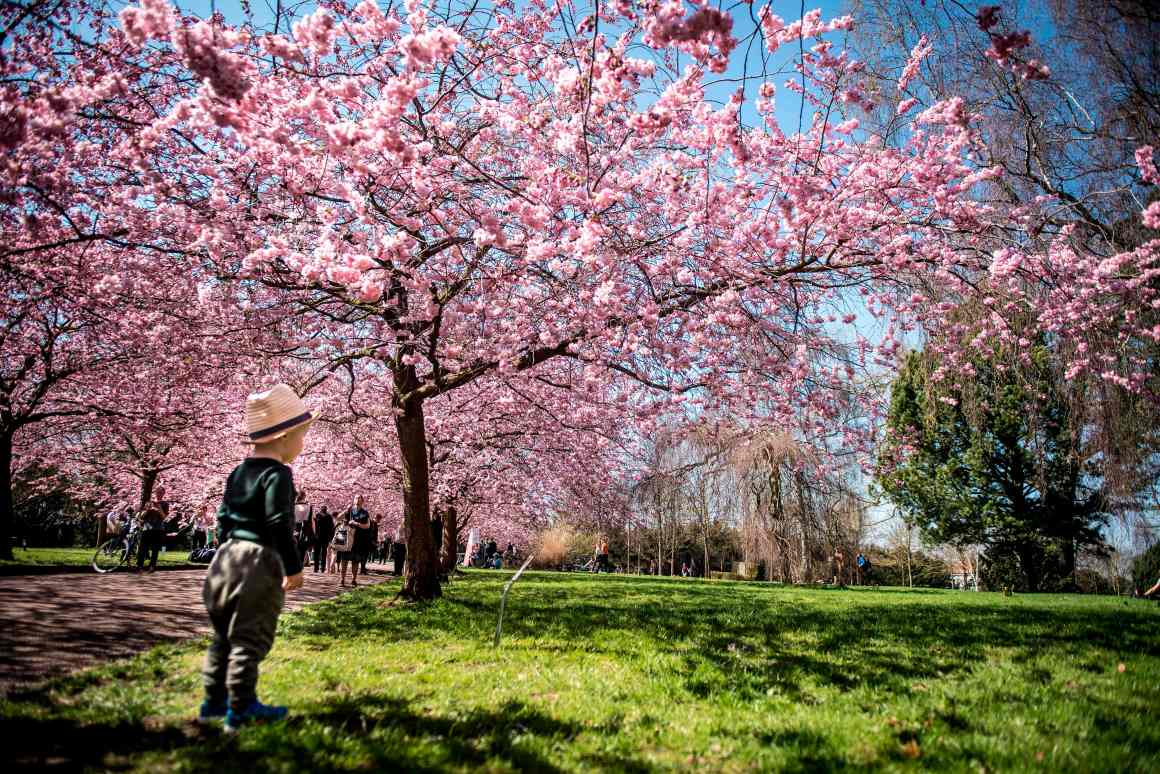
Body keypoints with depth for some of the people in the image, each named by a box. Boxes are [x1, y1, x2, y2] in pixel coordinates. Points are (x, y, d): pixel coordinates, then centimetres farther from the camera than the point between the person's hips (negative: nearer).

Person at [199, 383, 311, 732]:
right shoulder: (277, 475, -14)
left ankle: (215, 700, 27)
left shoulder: (238, 472, 12)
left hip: (228, 556, 9)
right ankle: (240, 708, 5)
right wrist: (294, 567, -12)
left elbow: (223, 517, 17)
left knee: (225, 634, 18)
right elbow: (279, 525, -19)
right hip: (260, 561, -9)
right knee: (250, 637, -1)